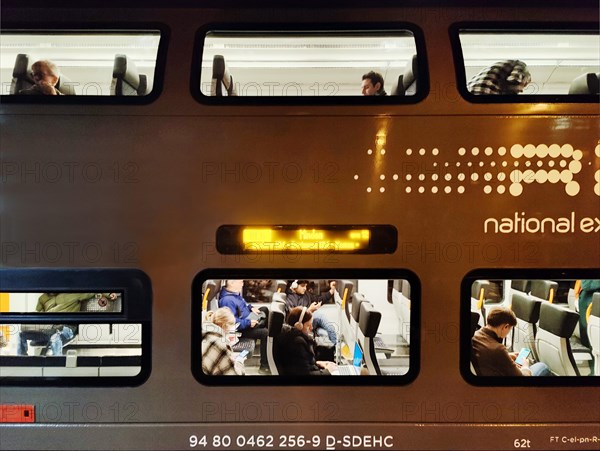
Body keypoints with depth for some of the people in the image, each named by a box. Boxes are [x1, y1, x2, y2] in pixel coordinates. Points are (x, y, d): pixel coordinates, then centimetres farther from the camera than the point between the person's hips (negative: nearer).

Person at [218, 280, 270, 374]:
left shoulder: (235, 292, 0)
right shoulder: (227, 300, -32)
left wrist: (251, 307, 2)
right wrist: (249, 323, -29)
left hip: (248, 319, 11)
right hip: (241, 329, -11)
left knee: (264, 309, 25)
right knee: (265, 333, -27)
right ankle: (264, 367, -19)